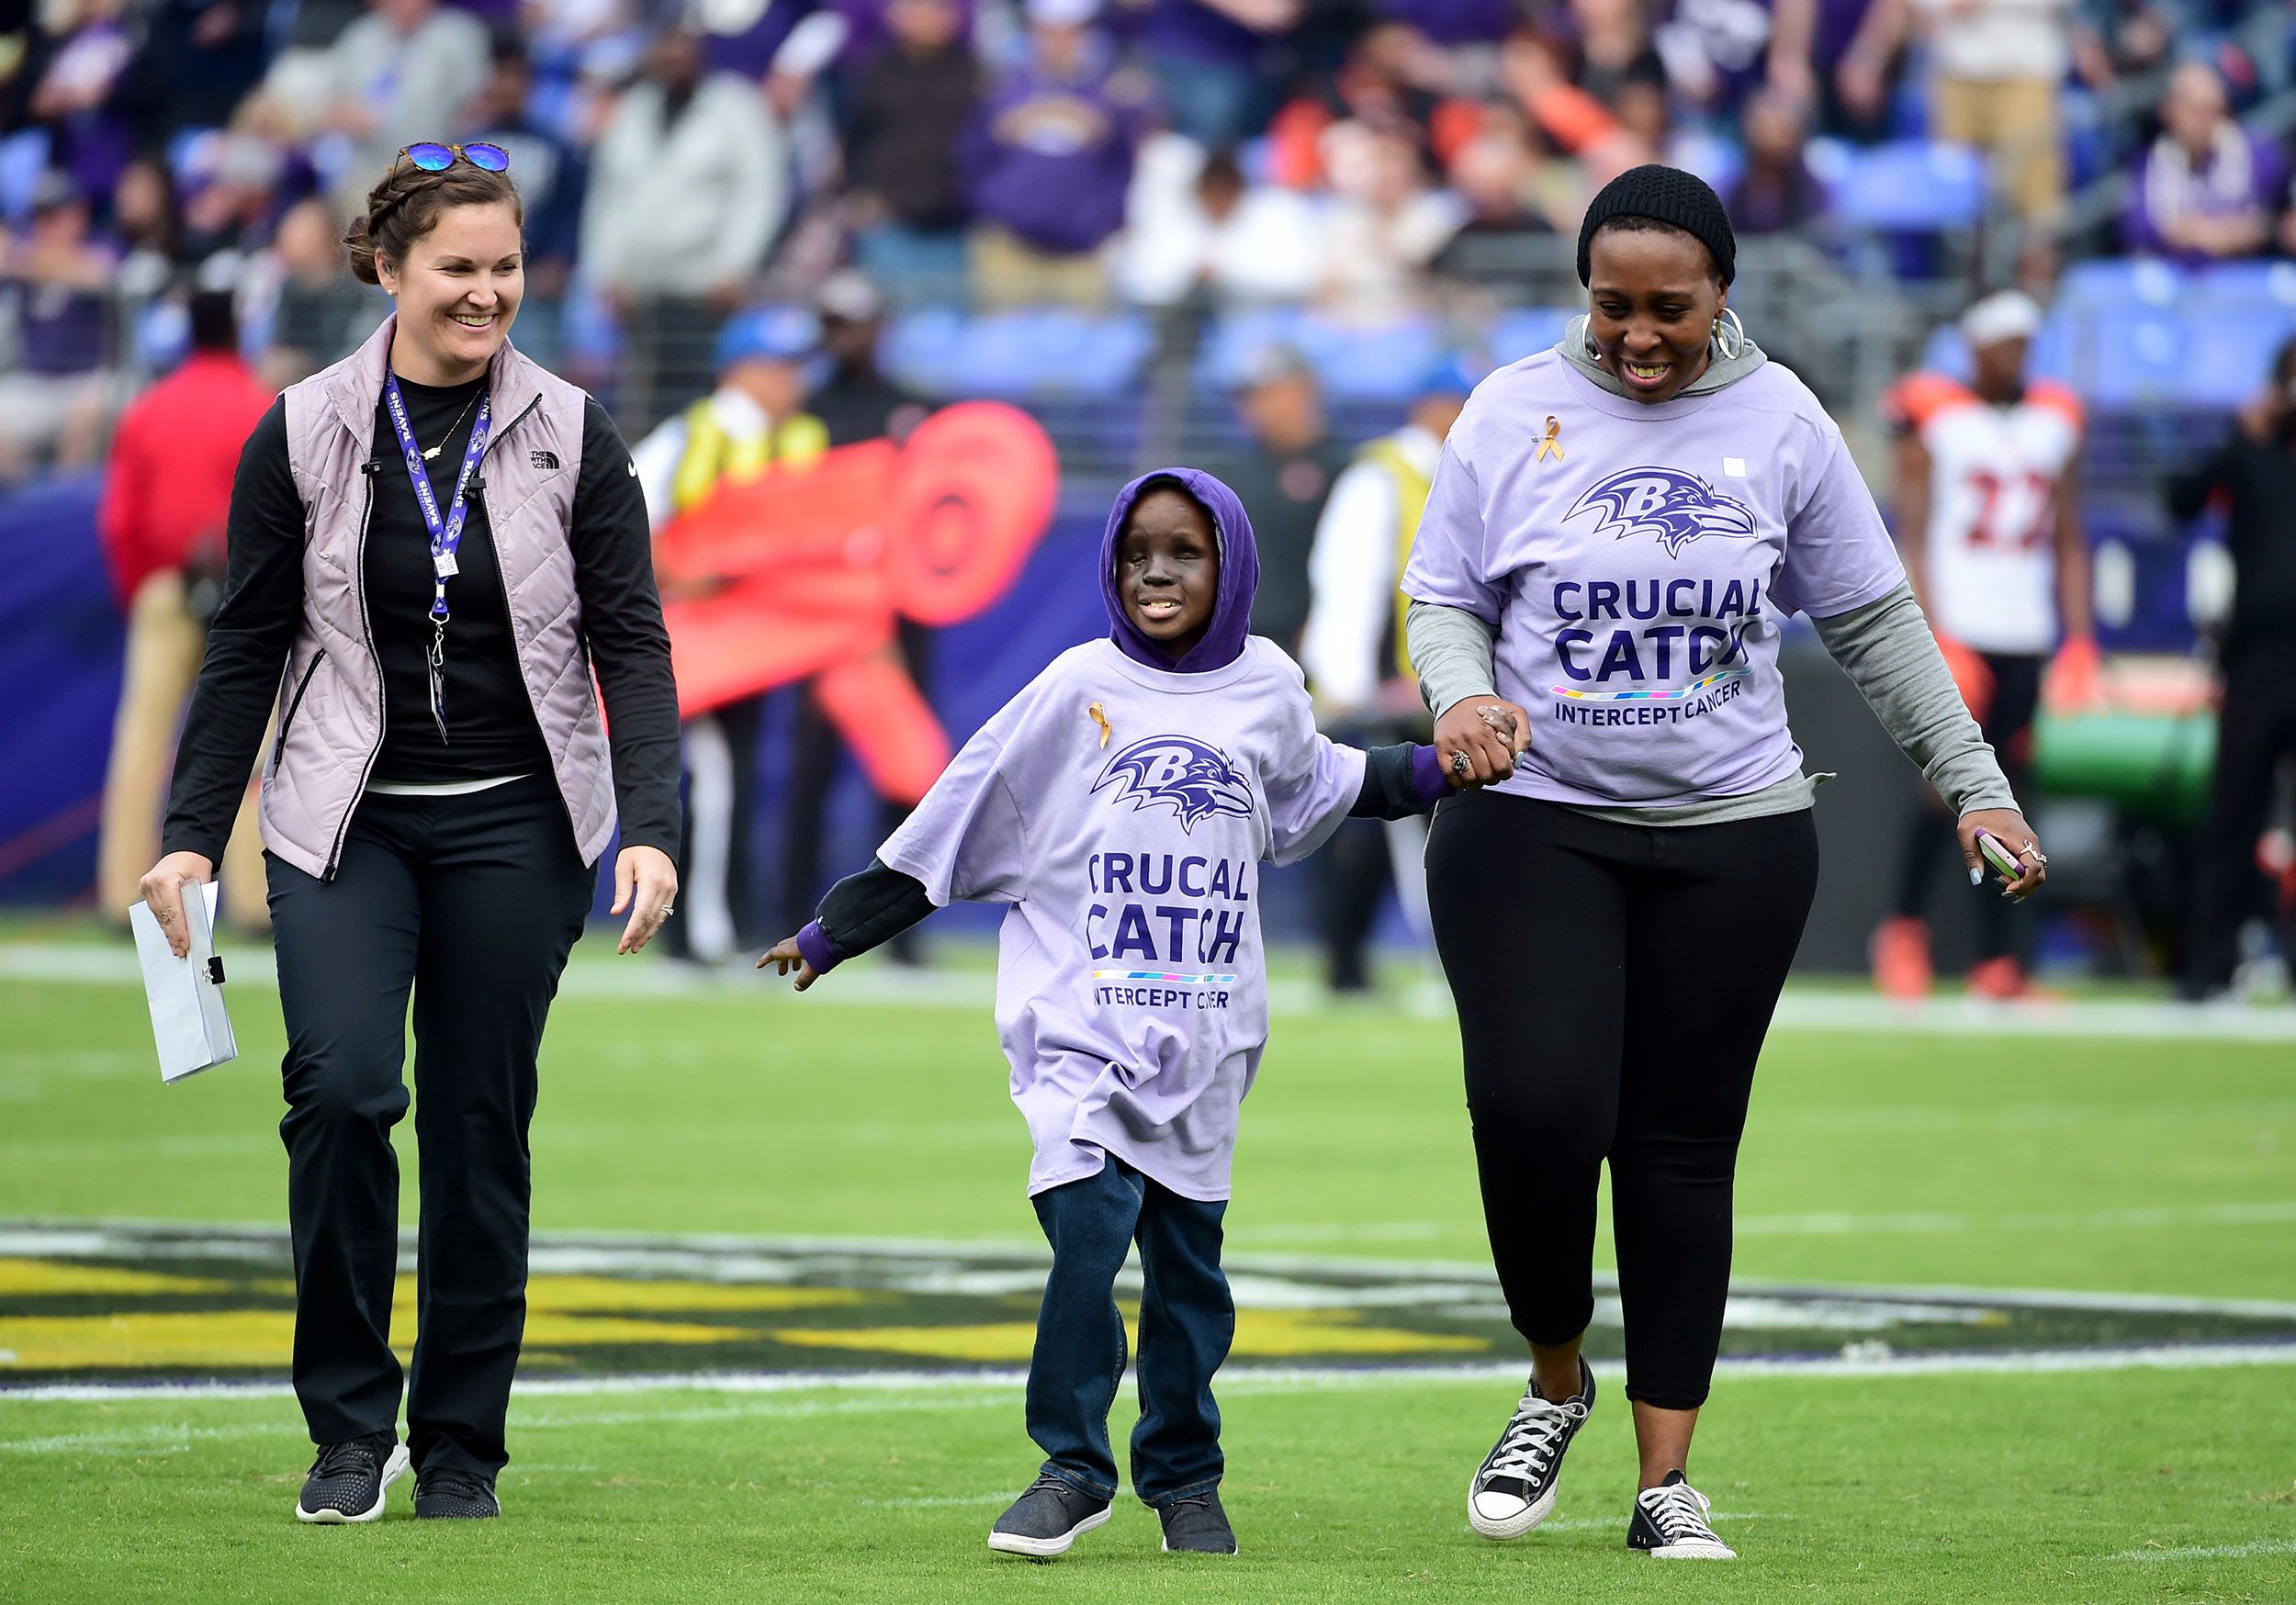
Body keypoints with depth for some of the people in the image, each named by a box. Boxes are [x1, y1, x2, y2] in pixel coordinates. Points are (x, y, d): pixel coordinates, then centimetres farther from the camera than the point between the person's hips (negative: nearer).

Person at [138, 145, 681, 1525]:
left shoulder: (570, 436, 1)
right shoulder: (303, 436, 0)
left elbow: (632, 644, 0)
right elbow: (247, 648, 5)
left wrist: (652, 829, -12)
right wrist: (193, 834, 0)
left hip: (516, 827, 1)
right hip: (348, 824, -1)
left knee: (483, 1123, 3)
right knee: (343, 1086, -18)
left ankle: (462, 1444, 15)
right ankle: (351, 1423, -4)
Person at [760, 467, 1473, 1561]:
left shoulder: (1267, 691, 8)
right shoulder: (1080, 688, -1)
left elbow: (1312, 789, 31)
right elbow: (958, 821, 4)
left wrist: (1426, 776, 20)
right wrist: (835, 930, 6)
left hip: (1205, 1038, 3)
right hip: (1081, 1018, -3)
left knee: (1187, 1253, 6)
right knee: (1090, 1217, -19)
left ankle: (1183, 1478, 21)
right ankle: (1072, 1465, -10)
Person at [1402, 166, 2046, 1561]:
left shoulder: (1780, 421, 3)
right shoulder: (1515, 412, 0)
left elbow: (1874, 621, 9)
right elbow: (1444, 597, 4)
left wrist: (1975, 783, 6)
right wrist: (1462, 692, -18)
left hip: (1731, 834, 1)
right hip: (1532, 821, -1)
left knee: (1685, 1144, 3)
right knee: (1538, 1108, -16)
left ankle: (1667, 1476, 9)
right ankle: (1556, 1379, 12)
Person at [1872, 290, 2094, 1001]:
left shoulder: (2056, 421, 11)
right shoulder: (1933, 417, -2)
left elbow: (2068, 542, 14)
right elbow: (1912, 537, -4)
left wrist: (2079, 638, 6)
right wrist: (1932, 637, -13)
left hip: (2027, 638, 4)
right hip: (1957, 631, -4)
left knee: (2007, 790, 3)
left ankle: (1998, 958, 4)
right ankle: (1904, 927, 8)